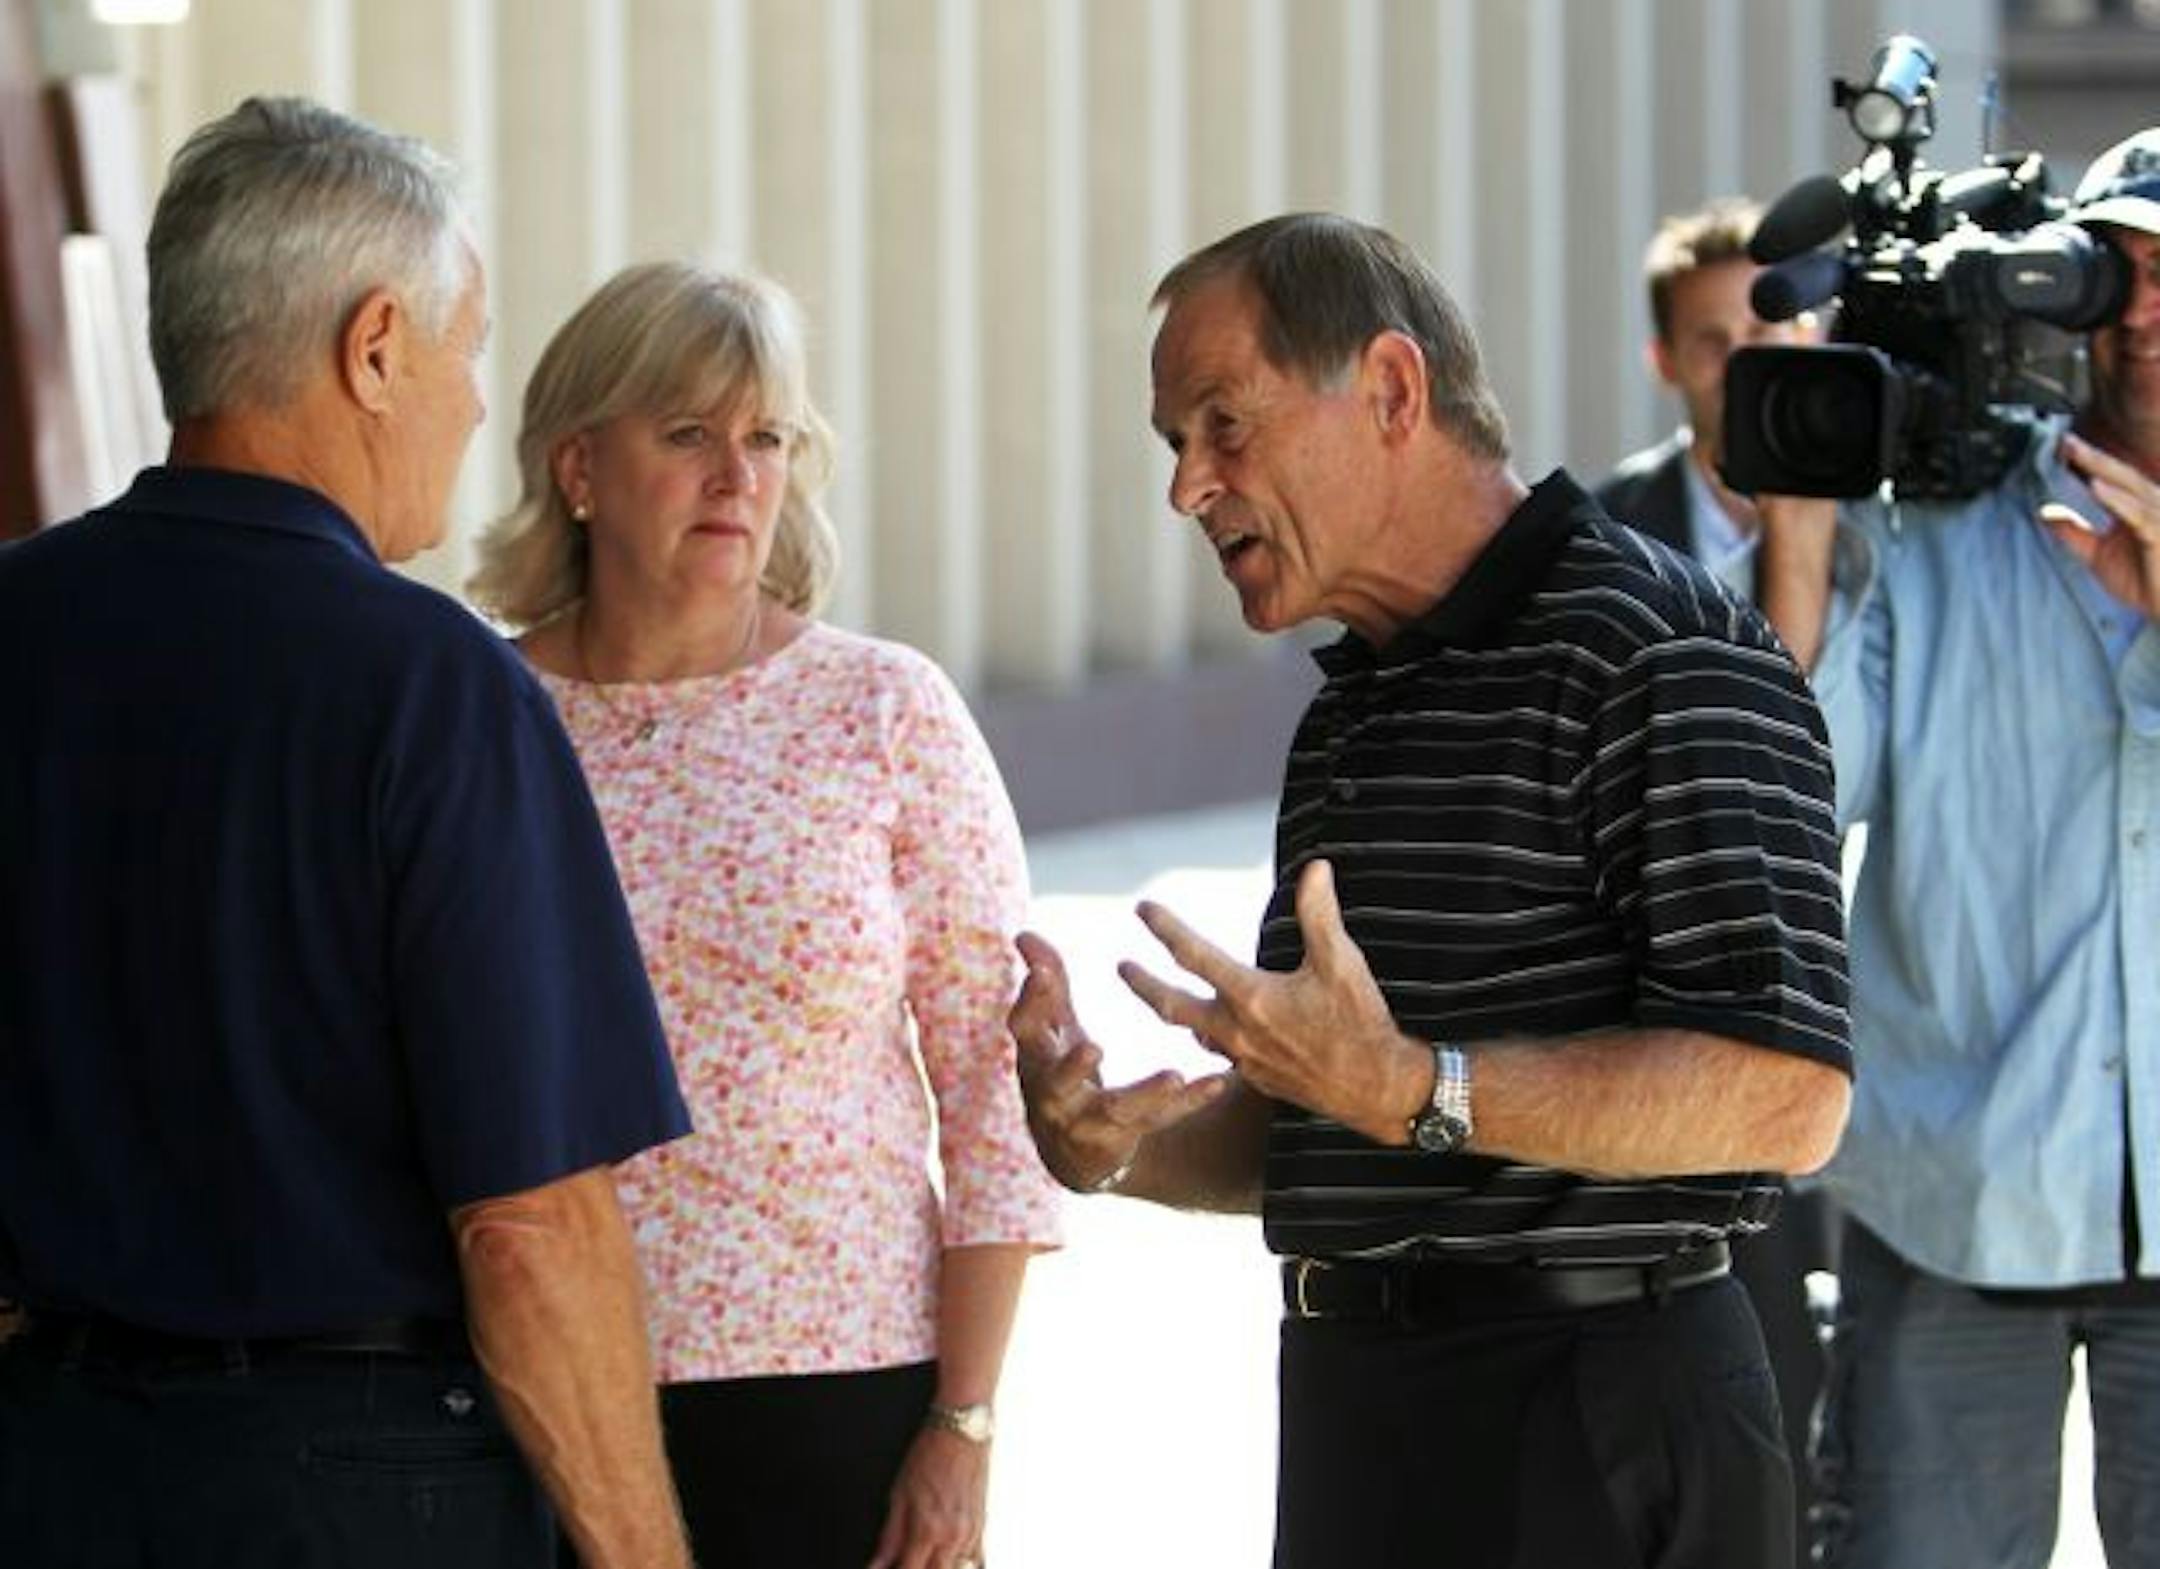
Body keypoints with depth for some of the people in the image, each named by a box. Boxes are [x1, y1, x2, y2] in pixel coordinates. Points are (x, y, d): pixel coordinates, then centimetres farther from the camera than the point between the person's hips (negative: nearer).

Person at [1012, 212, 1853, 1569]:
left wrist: (1412, 1090, -28)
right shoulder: (1350, 718, 18)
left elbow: (1784, 1096, -22)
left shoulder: (1655, 648, -12)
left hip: (1592, 1421, -9)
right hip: (1354, 1417, 9)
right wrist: (1119, 1143, 3)